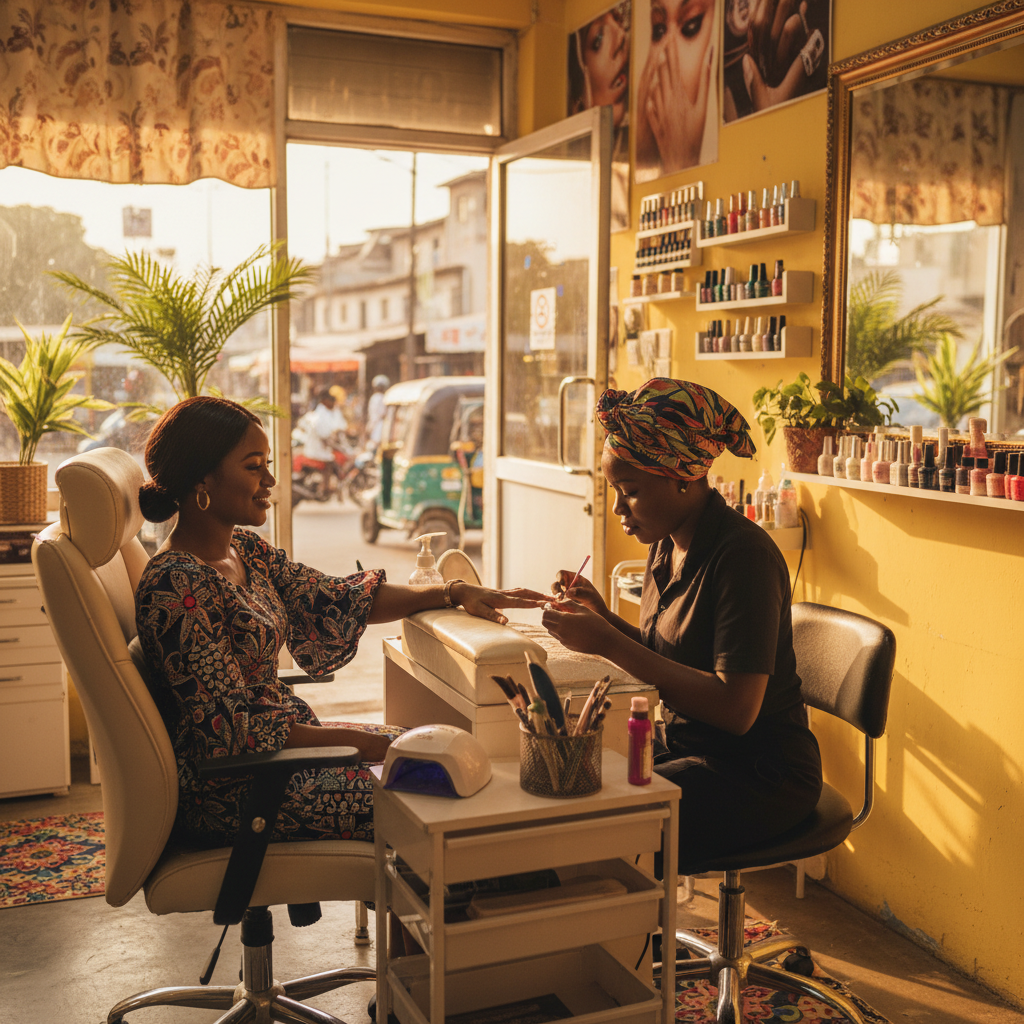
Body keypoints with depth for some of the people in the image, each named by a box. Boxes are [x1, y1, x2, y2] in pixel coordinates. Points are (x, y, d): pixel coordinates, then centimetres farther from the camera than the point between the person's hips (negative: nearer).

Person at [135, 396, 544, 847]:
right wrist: (367, 745, -21)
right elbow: (234, 730, -24)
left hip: (278, 734, 9)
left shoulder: (244, 548, 5)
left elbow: (335, 601, 7)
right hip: (226, 790, -9)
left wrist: (453, 592, -3)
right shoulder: (176, 586, -23)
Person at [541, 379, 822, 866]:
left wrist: (609, 643, -26)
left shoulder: (744, 554, -21)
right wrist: (602, 616, -2)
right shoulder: (666, 546, 5)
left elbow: (736, 708, -28)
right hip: (683, 748, 8)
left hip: (760, 775, -8)